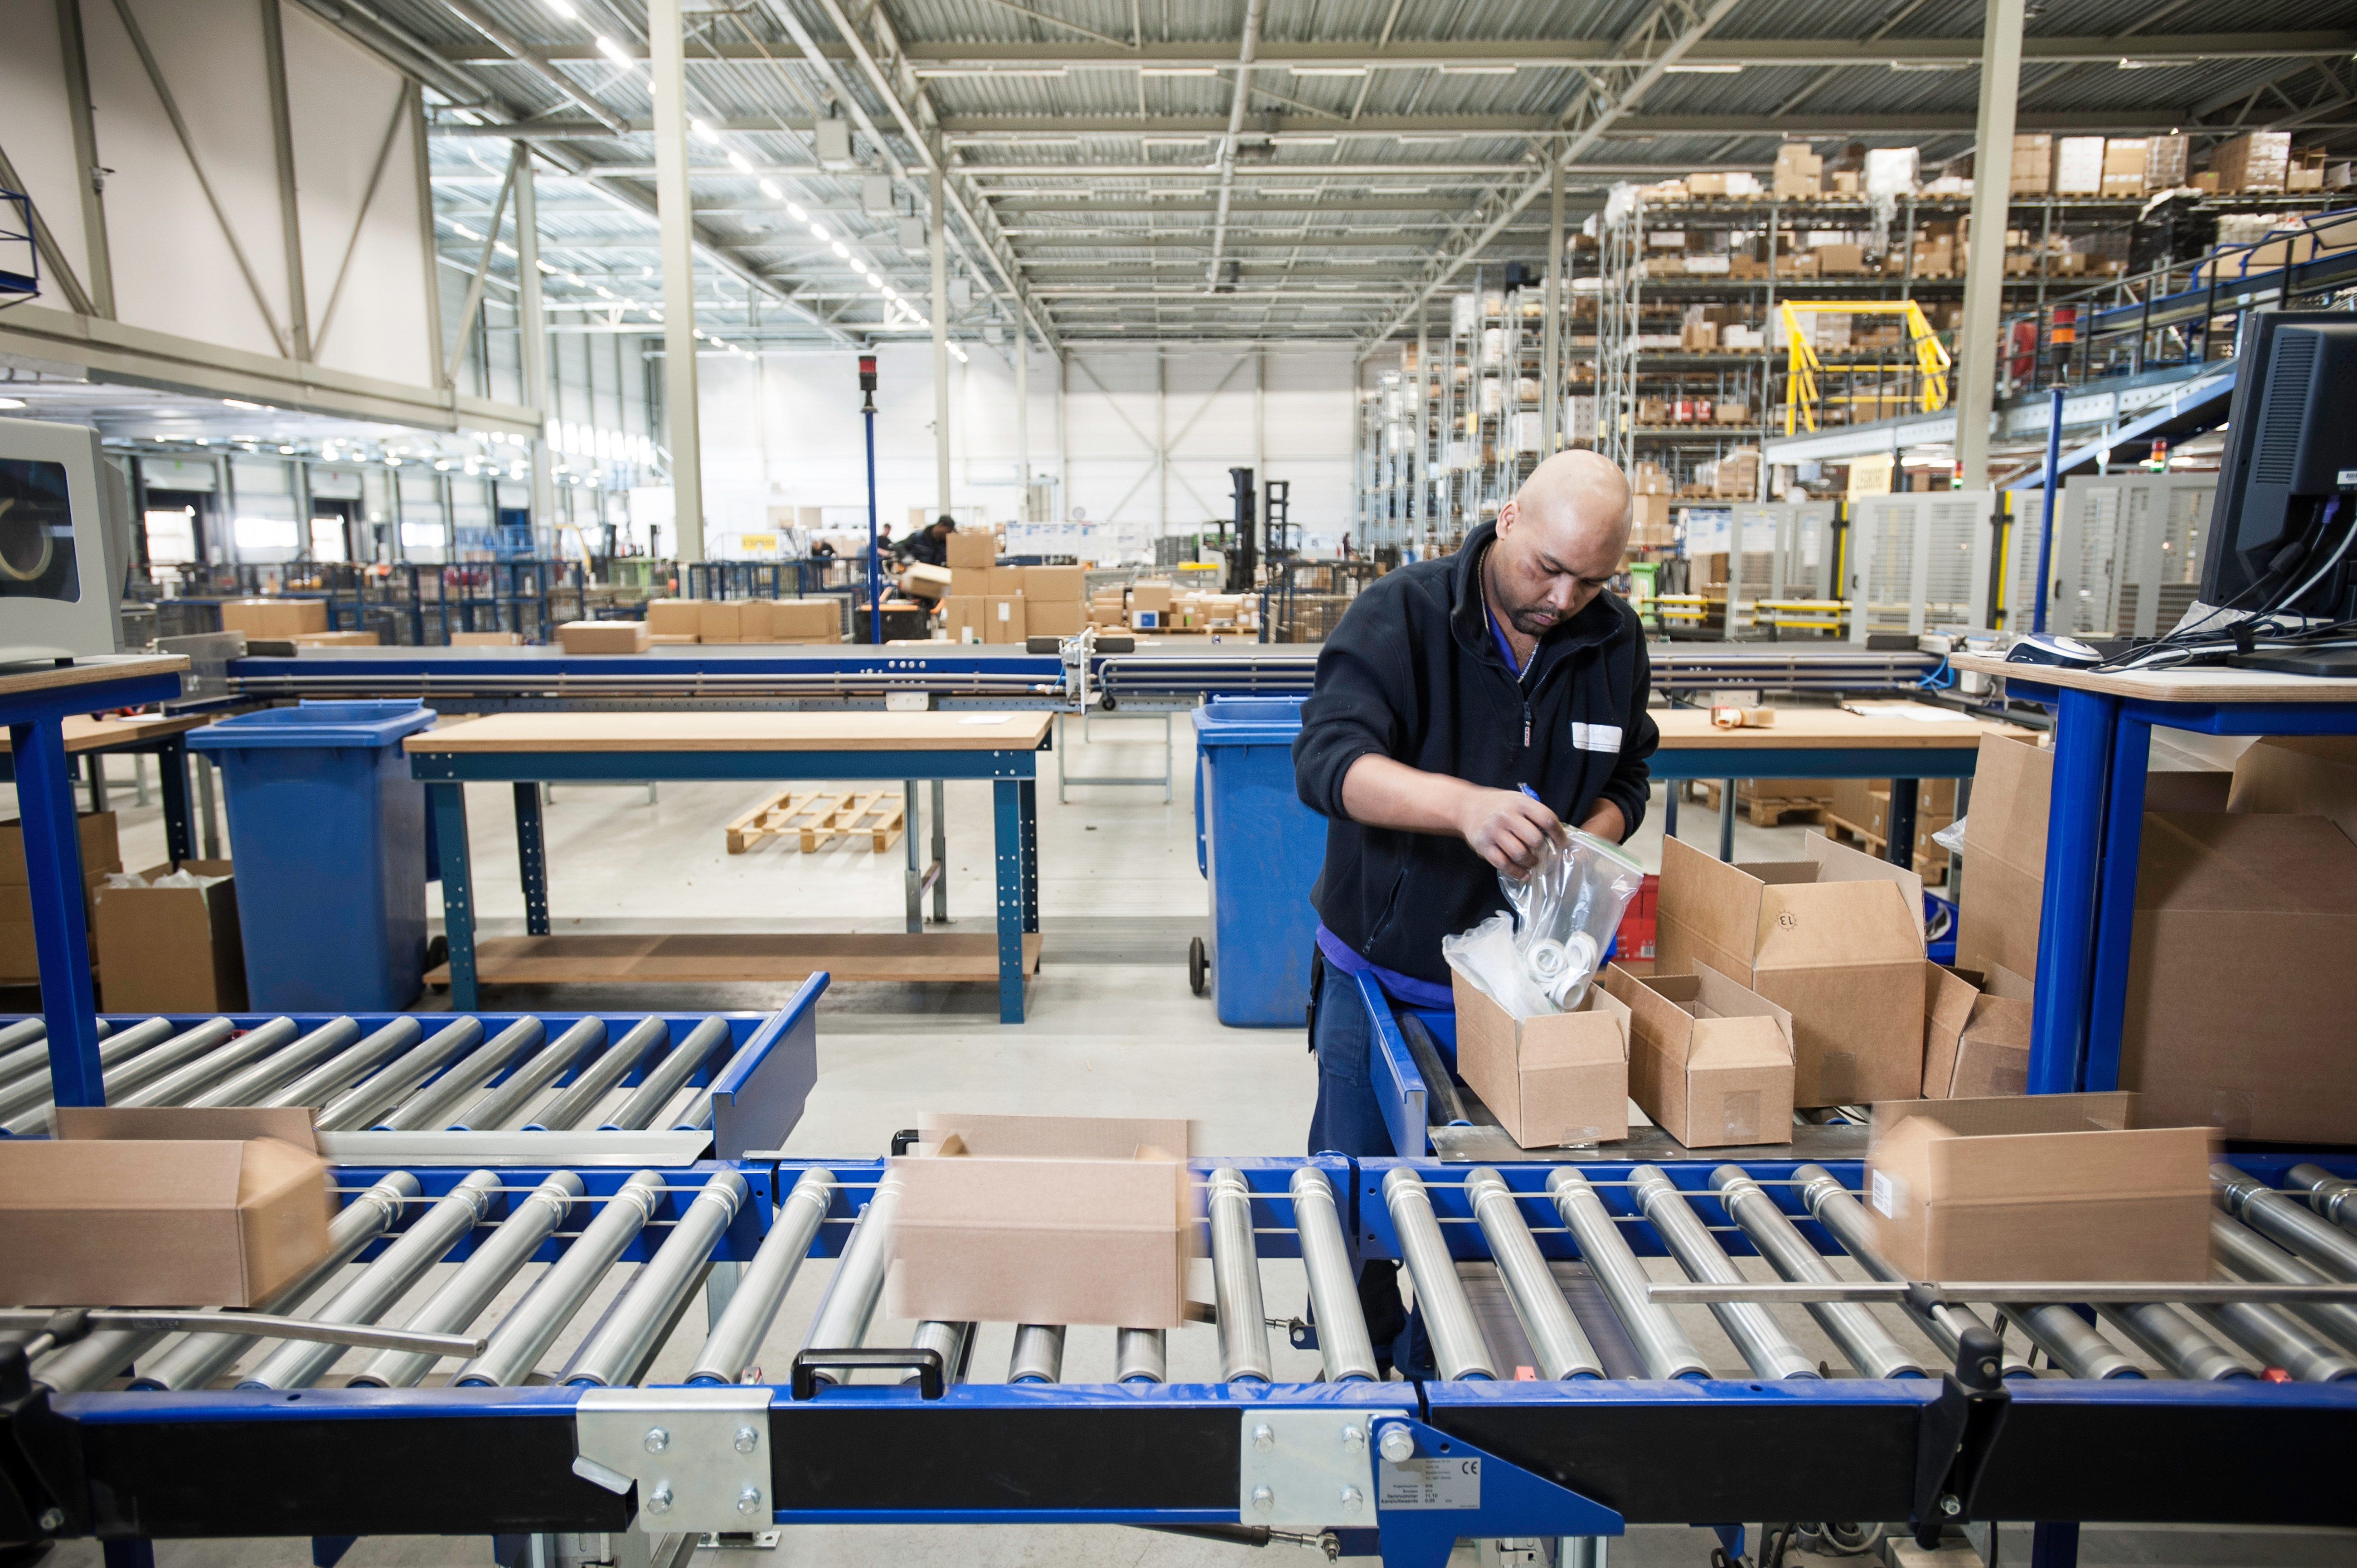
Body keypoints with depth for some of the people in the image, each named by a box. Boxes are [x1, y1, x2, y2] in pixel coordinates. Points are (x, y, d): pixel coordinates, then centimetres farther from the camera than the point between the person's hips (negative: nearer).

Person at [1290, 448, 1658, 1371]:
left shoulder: (1615, 640, -1)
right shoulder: (1399, 616, -16)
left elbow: (1625, 778, 11)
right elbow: (1327, 761, -30)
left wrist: (1585, 841, -12)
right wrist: (1465, 804, -46)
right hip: (1382, 976, -3)